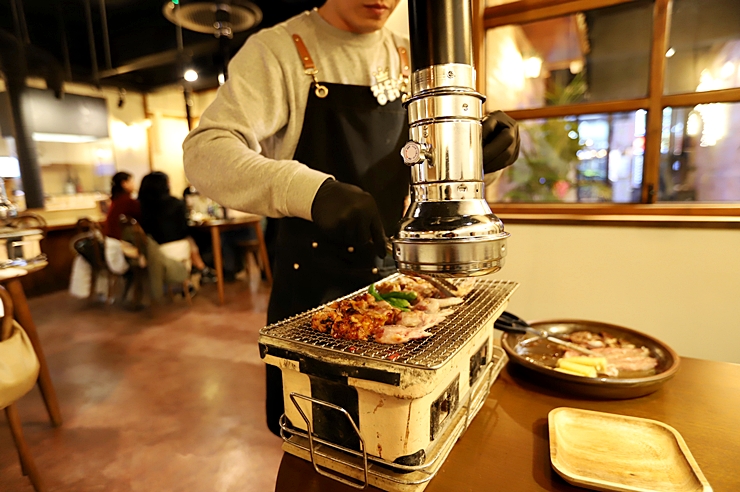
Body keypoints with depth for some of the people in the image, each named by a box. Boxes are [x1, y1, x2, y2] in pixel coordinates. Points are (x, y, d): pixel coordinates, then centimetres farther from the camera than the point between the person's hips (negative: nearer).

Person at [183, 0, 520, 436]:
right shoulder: (276, 51, -8)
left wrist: (492, 141, -10)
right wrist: (311, 190, -38)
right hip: (311, 286, -4)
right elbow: (204, 151, -20)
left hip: (394, 276, 5)